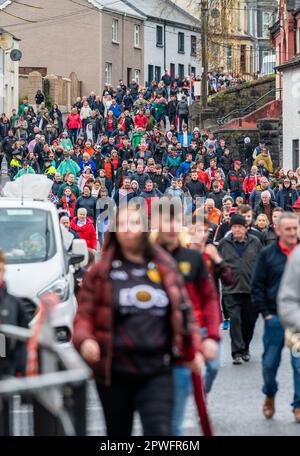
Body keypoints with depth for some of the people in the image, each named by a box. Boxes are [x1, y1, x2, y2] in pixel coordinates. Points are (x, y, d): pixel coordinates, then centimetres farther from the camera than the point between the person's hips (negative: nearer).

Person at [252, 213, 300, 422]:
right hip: (275, 318, 0)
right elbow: (257, 285, 2)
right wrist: (265, 313, -3)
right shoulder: (268, 254, 0)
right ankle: (270, 395, 31)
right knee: (270, 362, 6)